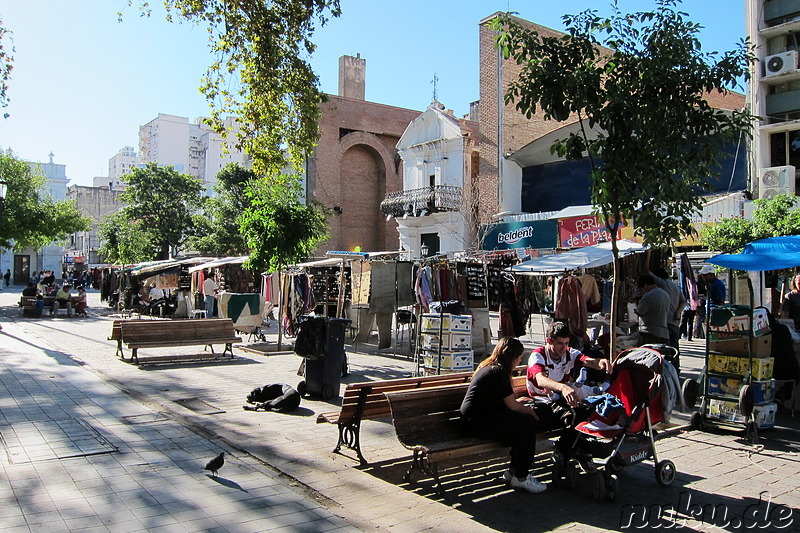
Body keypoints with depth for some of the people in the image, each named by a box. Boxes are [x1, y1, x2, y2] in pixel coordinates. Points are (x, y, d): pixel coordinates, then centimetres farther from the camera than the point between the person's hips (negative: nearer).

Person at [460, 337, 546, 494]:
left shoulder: (487, 366, 16)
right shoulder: (498, 372, -15)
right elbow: (512, 406, -11)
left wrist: (518, 402, 31)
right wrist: (530, 411, 5)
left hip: (474, 419, 10)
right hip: (478, 422, -10)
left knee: (524, 421, 3)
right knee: (528, 423, -14)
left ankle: (514, 471, 9)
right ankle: (521, 478, -5)